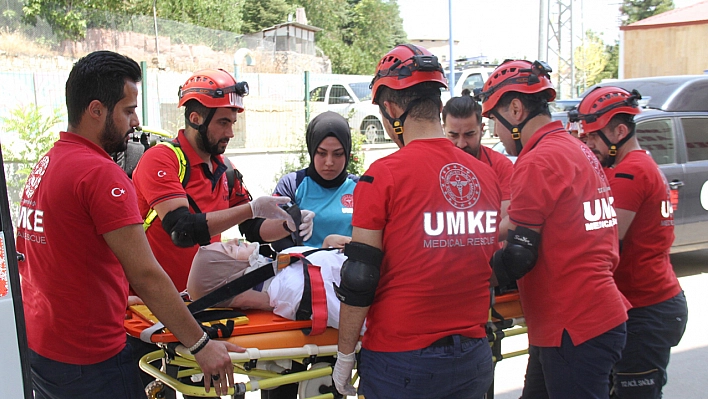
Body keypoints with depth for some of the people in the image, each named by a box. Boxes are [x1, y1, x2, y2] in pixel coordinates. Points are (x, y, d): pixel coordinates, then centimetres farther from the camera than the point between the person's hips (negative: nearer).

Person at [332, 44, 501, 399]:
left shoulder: (382, 176, -14)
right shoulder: (488, 175, 1)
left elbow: (358, 282, -12)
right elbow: (496, 270, 11)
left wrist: (344, 357, -1)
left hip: (401, 361, -5)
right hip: (473, 360, 5)